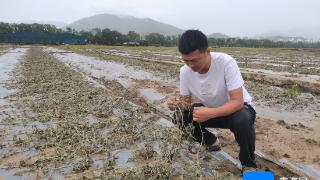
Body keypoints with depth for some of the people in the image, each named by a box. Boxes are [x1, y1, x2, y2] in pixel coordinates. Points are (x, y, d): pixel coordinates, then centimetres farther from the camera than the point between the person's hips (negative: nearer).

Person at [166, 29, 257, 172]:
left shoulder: (226, 62, -31)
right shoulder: (185, 71, -16)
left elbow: (237, 102, -31)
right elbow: (186, 102, -8)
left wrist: (210, 113, -46)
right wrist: (176, 103, -31)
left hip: (237, 107, -4)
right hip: (210, 110, 4)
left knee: (242, 121, -37)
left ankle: (248, 165, -5)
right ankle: (211, 142, 14)